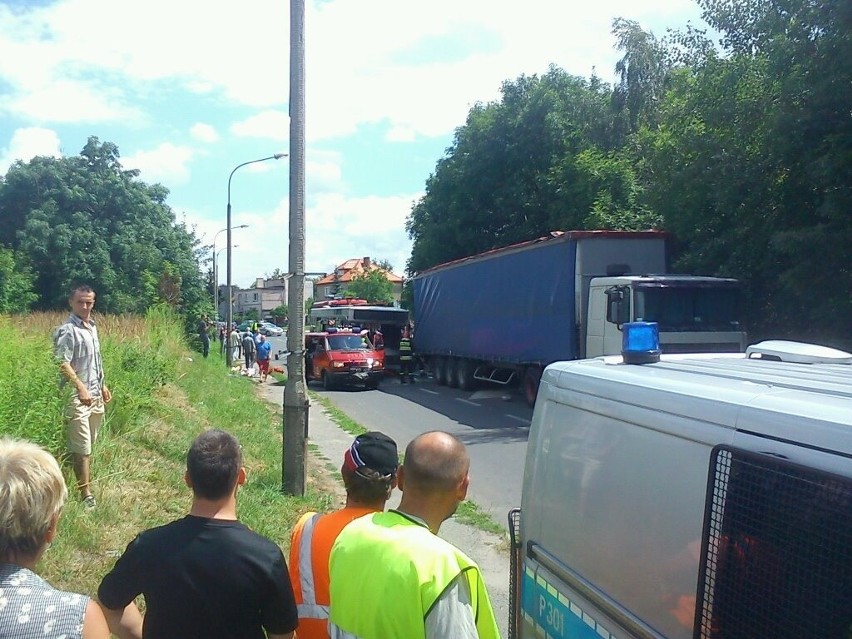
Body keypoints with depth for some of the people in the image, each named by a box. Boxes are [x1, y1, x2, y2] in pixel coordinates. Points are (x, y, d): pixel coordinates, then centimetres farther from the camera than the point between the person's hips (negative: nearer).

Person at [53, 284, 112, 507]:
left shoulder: (92, 327, 12)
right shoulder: (67, 331, -15)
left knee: (89, 444, 18)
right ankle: (86, 493, 2)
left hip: (95, 395, 8)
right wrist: (80, 387, -31)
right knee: (81, 447, -4)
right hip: (77, 397, -8)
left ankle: (86, 481, 30)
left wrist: (102, 386, 24)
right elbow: (62, 364, -23)